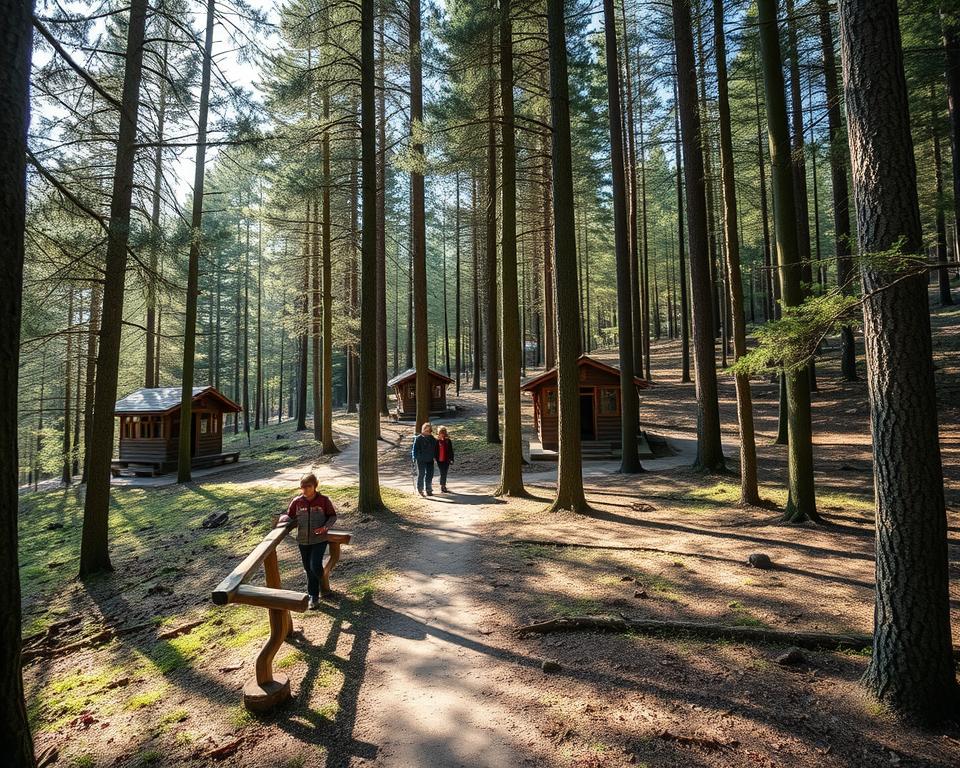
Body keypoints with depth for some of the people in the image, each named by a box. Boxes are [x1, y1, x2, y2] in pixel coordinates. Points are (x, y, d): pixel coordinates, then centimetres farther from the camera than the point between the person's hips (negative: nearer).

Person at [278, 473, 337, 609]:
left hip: (319, 539, -3)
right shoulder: (297, 502, -4)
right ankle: (313, 596, 28)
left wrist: (325, 527, -18)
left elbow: (333, 516, -1)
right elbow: (289, 516, 8)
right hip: (303, 541, 4)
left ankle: (324, 585, 17)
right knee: (309, 569, 12)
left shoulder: (323, 500, -10)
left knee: (315, 566, -15)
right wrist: (282, 520, -15)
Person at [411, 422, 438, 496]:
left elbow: (435, 448, 15)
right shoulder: (418, 438, -7)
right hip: (421, 460, -5)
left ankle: (429, 490, 20)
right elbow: (415, 448, -6)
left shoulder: (432, 438, 7)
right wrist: (415, 457, -12)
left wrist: (434, 457, 9)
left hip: (430, 460, 5)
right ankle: (420, 489, 14)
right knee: (421, 474, 0)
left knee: (430, 475, 9)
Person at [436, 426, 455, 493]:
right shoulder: (437, 441, -3)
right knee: (442, 473, -1)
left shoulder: (448, 441, 2)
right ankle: (442, 487, 4)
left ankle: (443, 486, 22)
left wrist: (451, 459, 1)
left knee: (445, 474, 10)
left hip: (446, 460, 2)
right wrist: (436, 459, -5)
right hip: (440, 460, -2)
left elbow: (451, 451, 6)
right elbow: (435, 451, -1)